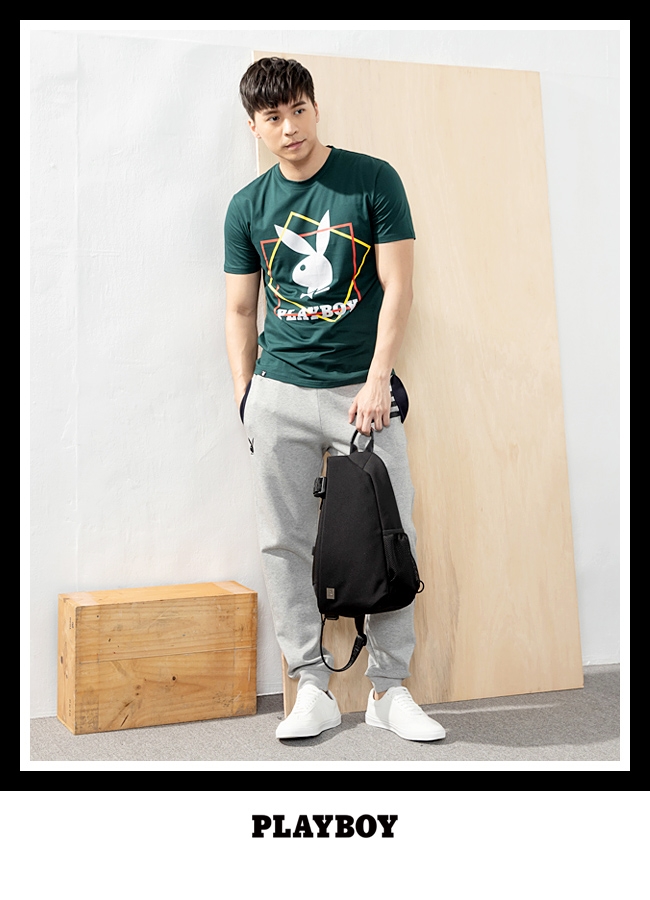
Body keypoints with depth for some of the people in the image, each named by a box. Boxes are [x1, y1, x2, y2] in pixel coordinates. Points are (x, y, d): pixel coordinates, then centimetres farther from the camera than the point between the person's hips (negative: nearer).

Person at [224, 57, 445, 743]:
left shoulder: (373, 180, 2)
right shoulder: (248, 207, 9)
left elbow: (397, 287, -2)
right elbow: (240, 310, 13)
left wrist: (377, 380, -10)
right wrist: (246, 400, 5)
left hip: (362, 389, -2)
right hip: (279, 393, 2)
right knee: (285, 544, 1)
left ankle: (389, 689, 13)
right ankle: (313, 690, 13)